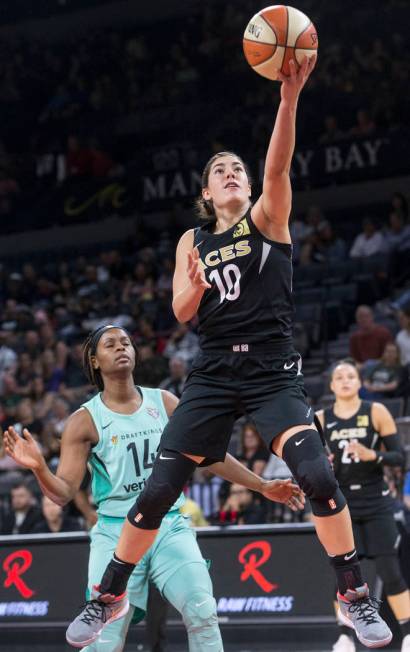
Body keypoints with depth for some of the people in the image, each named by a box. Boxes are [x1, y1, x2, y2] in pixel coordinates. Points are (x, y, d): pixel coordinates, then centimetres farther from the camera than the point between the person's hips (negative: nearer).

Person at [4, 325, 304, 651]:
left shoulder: (165, 403, 8)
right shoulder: (85, 421, -1)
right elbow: (64, 492, -5)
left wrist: (263, 486, 13)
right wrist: (39, 467, -26)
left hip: (170, 526, 2)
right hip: (117, 530, -2)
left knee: (203, 614, -17)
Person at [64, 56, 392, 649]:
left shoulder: (268, 218, 3)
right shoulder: (193, 240, 13)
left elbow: (278, 166, -16)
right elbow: (181, 312, 6)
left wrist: (289, 97, -33)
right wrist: (196, 285, -18)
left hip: (273, 370, -3)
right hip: (214, 372, 3)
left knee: (317, 475, -22)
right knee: (158, 489, -2)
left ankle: (355, 596, -5)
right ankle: (110, 596, 16)